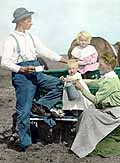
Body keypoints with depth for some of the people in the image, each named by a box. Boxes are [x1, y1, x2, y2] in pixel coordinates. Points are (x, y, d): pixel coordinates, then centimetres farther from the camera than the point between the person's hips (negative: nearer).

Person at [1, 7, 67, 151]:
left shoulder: (31, 37, 14)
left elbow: (45, 51, 15)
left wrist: (64, 60, 9)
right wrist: (22, 69, -24)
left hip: (37, 74, 7)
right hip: (22, 76, -7)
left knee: (60, 84, -6)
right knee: (24, 110, -3)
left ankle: (42, 105, -3)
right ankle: (25, 143, 6)